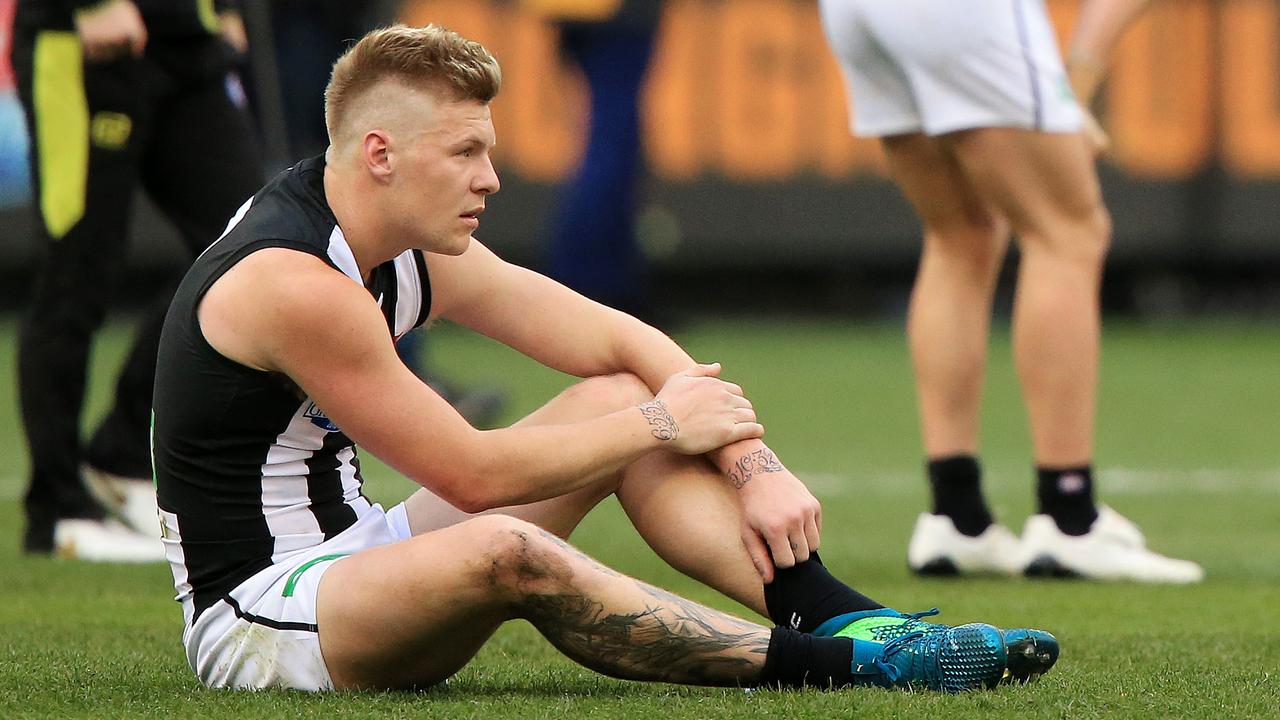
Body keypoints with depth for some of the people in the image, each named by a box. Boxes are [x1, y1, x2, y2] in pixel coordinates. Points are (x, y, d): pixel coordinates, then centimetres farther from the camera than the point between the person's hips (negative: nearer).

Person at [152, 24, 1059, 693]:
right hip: (253, 621, -10)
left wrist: (755, 464, -7)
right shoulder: (295, 284, -23)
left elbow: (617, 338, 7)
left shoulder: (414, 247, 5)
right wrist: (660, 423, -11)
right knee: (506, 553, -38)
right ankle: (837, 666, -32)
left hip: (352, 550, 10)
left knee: (620, 398, 4)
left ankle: (838, 612, -10)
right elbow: (470, 474, -21)